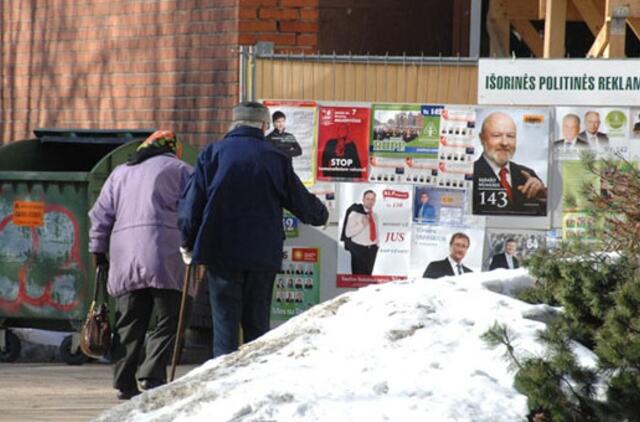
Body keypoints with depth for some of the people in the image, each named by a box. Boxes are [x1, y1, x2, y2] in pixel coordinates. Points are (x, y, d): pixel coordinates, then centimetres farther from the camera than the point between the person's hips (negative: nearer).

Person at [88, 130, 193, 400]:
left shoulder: (120, 173, 24)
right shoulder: (179, 169, 11)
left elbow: (101, 214, 20)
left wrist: (98, 249, 24)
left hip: (125, 256, 5)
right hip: (165, 255, -4)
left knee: (129, 324, 6)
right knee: (168, 321, -4)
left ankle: (124, 383, 2)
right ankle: (152, 376, -18)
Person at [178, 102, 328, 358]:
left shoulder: (212, 154, -2)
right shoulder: (276, 159, 1)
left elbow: (190, 204, -3)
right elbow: (303, 203, 10)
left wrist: (187, 244, 11)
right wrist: (321, 215, 33)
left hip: (221, 253, -1)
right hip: (263, 256, 1)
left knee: (225, 326, 0)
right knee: (257, 325, 9)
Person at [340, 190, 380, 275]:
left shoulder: (374, 216, 12)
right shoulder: (355, 213, -8)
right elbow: (348, 233, -15)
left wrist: (377, 241, 10)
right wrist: (362, 224, -23)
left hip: (372, 249, 6)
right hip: (359, 249, -6)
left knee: (368, 275, 9)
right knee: (359, 275, -8)